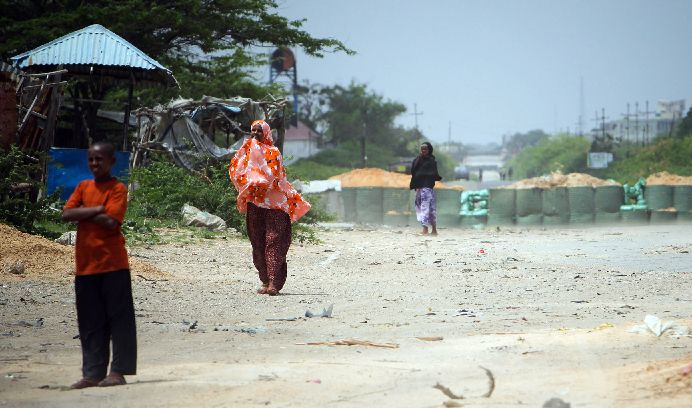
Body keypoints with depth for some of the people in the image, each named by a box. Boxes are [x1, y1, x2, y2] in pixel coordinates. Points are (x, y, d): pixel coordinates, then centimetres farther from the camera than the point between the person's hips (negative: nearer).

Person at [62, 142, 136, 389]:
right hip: (85, 264, 6)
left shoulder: (118, 189, -3)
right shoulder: (83, 187, 13)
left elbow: (111, 222, -16)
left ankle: (118, 371, -1)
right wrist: (96, 209, -11)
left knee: (118, 317, -3)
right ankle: (93, 373, 12)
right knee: (90, 322, 8)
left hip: (112, 264, -6)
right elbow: (66, 214, -1)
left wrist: (83, 213, -6)